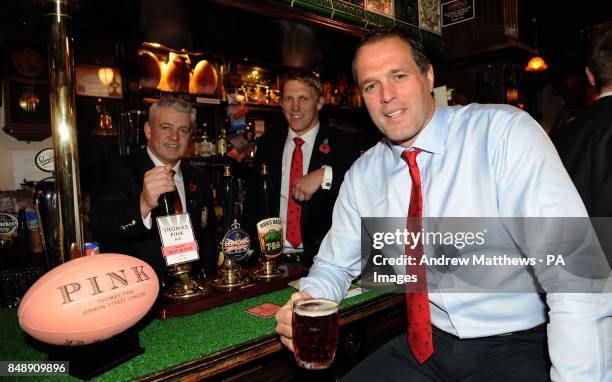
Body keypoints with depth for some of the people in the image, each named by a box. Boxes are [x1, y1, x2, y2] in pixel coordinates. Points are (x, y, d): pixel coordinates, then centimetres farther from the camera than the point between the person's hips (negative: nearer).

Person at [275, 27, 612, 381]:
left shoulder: (506, 132, -15)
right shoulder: (362, 176, 0)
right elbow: (336, 264, 8)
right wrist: (309, 301, -12)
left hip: (518, 348, -2)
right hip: (425, 345, 4)